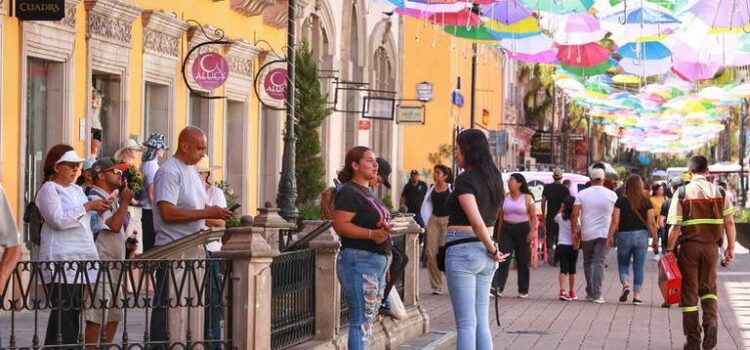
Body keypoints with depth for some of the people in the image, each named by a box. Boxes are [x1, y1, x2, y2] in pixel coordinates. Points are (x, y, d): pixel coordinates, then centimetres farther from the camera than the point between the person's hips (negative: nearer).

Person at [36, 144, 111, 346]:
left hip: (82, 259, 7)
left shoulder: (77, 190, 21)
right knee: (64, 310, -12)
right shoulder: (49, 190, -2)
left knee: (75, 310, 4)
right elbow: (59, 220, -16)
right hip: (61, 261, -7)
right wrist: (88, 206, -16)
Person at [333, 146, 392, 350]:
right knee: (361, 320, -12)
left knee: (368, 320, 11)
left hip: (377, 262, 10)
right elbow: (340, 225, -22)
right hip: (359, 262, -10)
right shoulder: (349, 192, -11)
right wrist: (372, 234, -28)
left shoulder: (367, 192, 18)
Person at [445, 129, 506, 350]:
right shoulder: (493, 178, 11)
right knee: (482, 322, 10)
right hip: (483, 250, 8)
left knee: (466, 323, -5)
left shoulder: (465, 180, -13)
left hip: (462, 250, -8)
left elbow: (477, 222, -21)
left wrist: (493, 250, -10)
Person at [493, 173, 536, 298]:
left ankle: (523, 290, 11)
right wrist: (499, 233, 9)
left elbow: (533, 217, -3)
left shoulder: (527, 198, -1)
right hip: (507, 229, 2)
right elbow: (501, 215, 12)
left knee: (522, 262, 3)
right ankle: (497, 286, -20)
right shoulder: (505, 197, 8)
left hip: (522, 229, -2)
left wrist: (532, 231, -14)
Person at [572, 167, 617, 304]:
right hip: (603, 233, -1)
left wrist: (574, 231, 1)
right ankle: (597, 294, -11)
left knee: (588, 263, 15)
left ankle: (590, 292, 18)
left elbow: (575, 214, -7)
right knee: (599, 263, -3)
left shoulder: (582, 194, -1)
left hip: (586, 234, 1)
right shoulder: (611, 195, 0)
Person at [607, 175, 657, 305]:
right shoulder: (646, 201, -1)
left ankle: (625, 284, -11)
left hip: (624, 235, -1)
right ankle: (637, 294, 5)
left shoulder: (621, 201, -4)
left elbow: (615, 221, -6)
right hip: (641, 235, 1)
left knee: (623, 263, 15)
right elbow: (651, 223, -3)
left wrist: (609, 237, 1)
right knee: (638, 266, 7)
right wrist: (655, 239, 6)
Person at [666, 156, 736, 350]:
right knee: (708, 287, 18)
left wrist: (669, 250, -1)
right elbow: (729, 223, 1)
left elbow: (675, 226, -10)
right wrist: (730, 248, 10)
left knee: (689, 291, 7)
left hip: (689, 246, -2)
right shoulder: (720, 192, 1)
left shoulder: (682, 193, -6)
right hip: (711, 246, 2)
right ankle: (711, 320, -10)